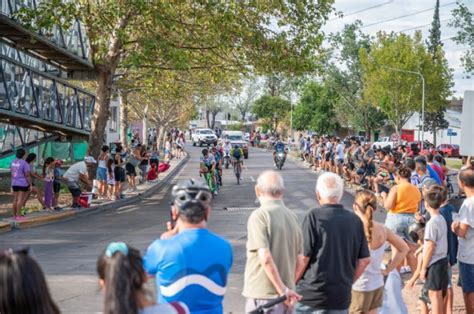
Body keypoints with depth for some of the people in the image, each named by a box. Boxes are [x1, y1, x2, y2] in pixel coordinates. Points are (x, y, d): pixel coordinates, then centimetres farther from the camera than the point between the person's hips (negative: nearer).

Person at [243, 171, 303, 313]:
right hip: (286, 296, 6)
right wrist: (287, 288, 17)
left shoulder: (259, 215, -14)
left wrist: (283, 290, -14)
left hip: (263, 296, -6)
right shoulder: (292, 216, 7)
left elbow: (266, 258, -21)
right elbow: (299, 259, 11)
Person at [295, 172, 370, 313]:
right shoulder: (355, 221, 4)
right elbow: (364, 260, 6)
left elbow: (304, 258, -11)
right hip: (341, 297, 4)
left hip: (311, 295, -4)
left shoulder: (314, 217, -10)